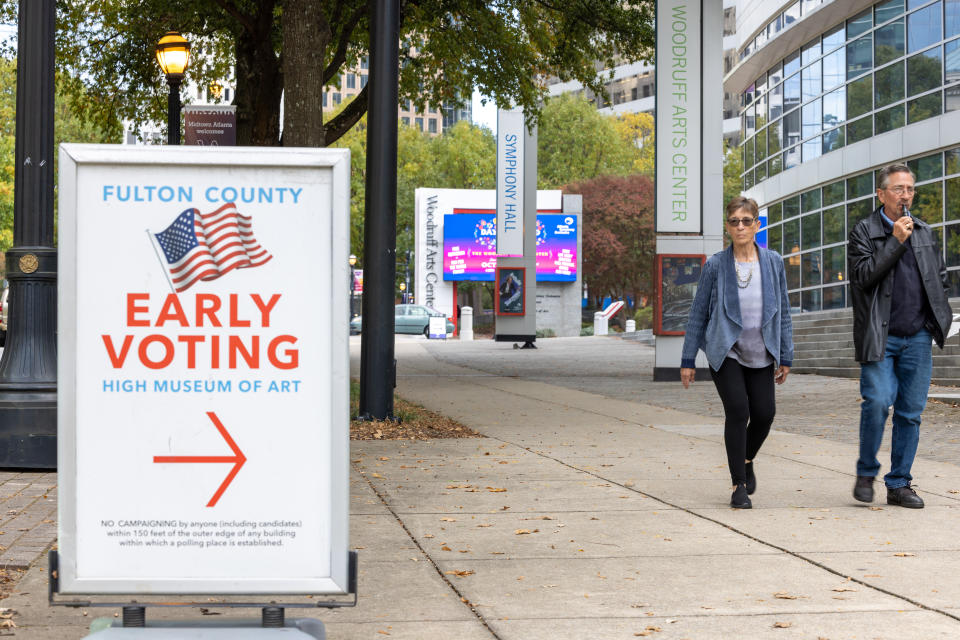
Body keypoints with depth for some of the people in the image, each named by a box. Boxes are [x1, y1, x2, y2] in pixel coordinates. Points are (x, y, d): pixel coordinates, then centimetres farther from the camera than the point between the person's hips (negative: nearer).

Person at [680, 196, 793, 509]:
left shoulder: (773, 263, 3)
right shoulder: (715, 265, -3)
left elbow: (783, 312, 8)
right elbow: (698, 313, 2)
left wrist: (785, 357, 6)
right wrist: (688, 360, 1)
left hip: (761, 354, 2)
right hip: (725, 352, -2)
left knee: (764, 413, -5)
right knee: (737, 410, -15)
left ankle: (746, 460, 28)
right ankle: (739, 485, -2)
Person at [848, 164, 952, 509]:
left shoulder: (925, 233, 13)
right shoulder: (864, 231, -1)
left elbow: (940, 276, 22)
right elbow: (863, 276, -13)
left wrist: (936, 317, 11)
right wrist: (896, 241, -14)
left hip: (918, 338, 4)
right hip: (880, 337, -4)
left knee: (910, 412, 4)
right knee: (877, 403, -16)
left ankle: (899, 484, 13)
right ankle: (866, 473, 4)